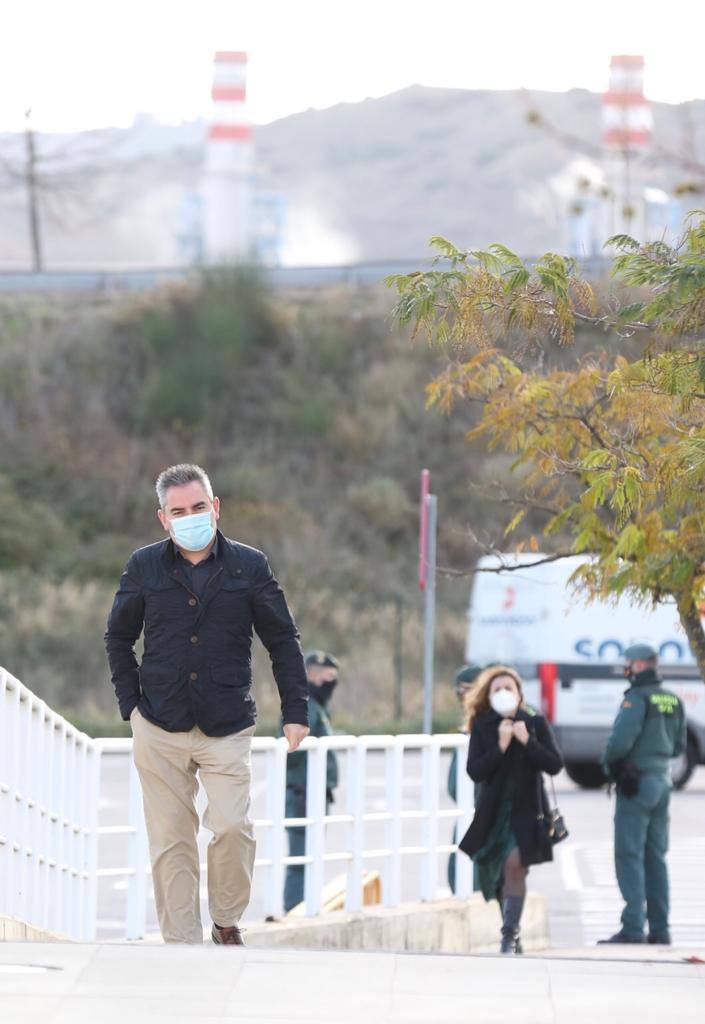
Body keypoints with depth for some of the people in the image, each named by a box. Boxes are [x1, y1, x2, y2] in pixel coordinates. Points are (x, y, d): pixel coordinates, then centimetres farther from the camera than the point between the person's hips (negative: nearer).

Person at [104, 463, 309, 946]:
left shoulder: (249, 566, 1)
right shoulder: (145, 567, 4)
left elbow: (283, 640, 8)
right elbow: (118, 638, 16)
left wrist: (296, 710, 4)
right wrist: (131, 702, 7)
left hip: (227, 729, -1)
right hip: (160, 728, 1)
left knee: (233, 826, -15)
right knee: (171, 842, 2)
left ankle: (228, 921, 8)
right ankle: (182, 943, 9)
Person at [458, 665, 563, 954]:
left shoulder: (535, 723, 0)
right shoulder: (482, 727, 0)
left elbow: (555, 765, -6)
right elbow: (474, 771, -9)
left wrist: (528, 741, -17)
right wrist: (501, 746, -20)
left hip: (526, 810, -2)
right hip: (494, 810, 2)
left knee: (514, 864, -18)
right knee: (494, 873, 8)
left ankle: (509, 935, -18)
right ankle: (512, 935, 24)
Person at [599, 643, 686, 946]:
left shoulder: (637, 699, -14)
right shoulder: (673, 701, 11)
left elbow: (619, 741, -22)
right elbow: (679, 745, 18)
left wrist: (609, 763, -4)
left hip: (636, 783, -8)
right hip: (663, 779, 8)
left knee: (629, 855, -6)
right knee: (655, 857, 12)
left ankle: (633, 928, -12)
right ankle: (660, 929, 13)